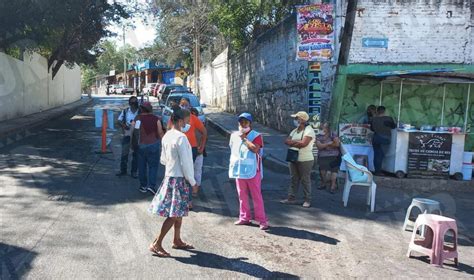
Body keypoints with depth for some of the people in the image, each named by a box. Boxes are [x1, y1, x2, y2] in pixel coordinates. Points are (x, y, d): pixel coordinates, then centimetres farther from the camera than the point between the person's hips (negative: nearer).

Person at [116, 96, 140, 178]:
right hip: (127, 135, 1)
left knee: (135, 154, 7)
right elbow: (119, 120, 7)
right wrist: (123, 125, -11)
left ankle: (134, 171, 18)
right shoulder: (125, 111, 1)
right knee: (124, 153, 5)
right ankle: (123, 170, 18)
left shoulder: (140, 112, -4)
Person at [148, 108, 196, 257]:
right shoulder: (181, 138, -19)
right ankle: (156, 244, 2)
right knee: (174, 214, -2)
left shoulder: (167, 136, 8)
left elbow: (163, 159, 14)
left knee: (179, 212, 19)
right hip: (178, 179, -9)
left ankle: (177, 241, 30)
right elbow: (185, 163, -19)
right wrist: (193, 182, -11)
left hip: (169, 177, 9)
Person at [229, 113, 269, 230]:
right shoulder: (234, 135, 9)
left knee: (256, 196, -3)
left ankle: (262, 220, 2)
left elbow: (255, 149, -25)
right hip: (239, 170, 5)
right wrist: (232, 166, 16)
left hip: (252, 171, -5)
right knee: (242, 195, 12)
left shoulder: (256, 136, -9)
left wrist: (244, 138, -17)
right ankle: (245, 218, 24)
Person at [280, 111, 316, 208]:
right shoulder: (295, 130, 13)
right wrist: (297, 142, -14)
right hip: (294, 159, 8)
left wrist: (292, 143, -7)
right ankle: (291, 198, 19)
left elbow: (303, 143, -24)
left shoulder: (309, 130, -12)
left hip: (305, 160, -7)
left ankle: (307, 200, 11)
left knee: (305, 180, 1)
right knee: (294, 179, 12)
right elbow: (287, 141, 3)